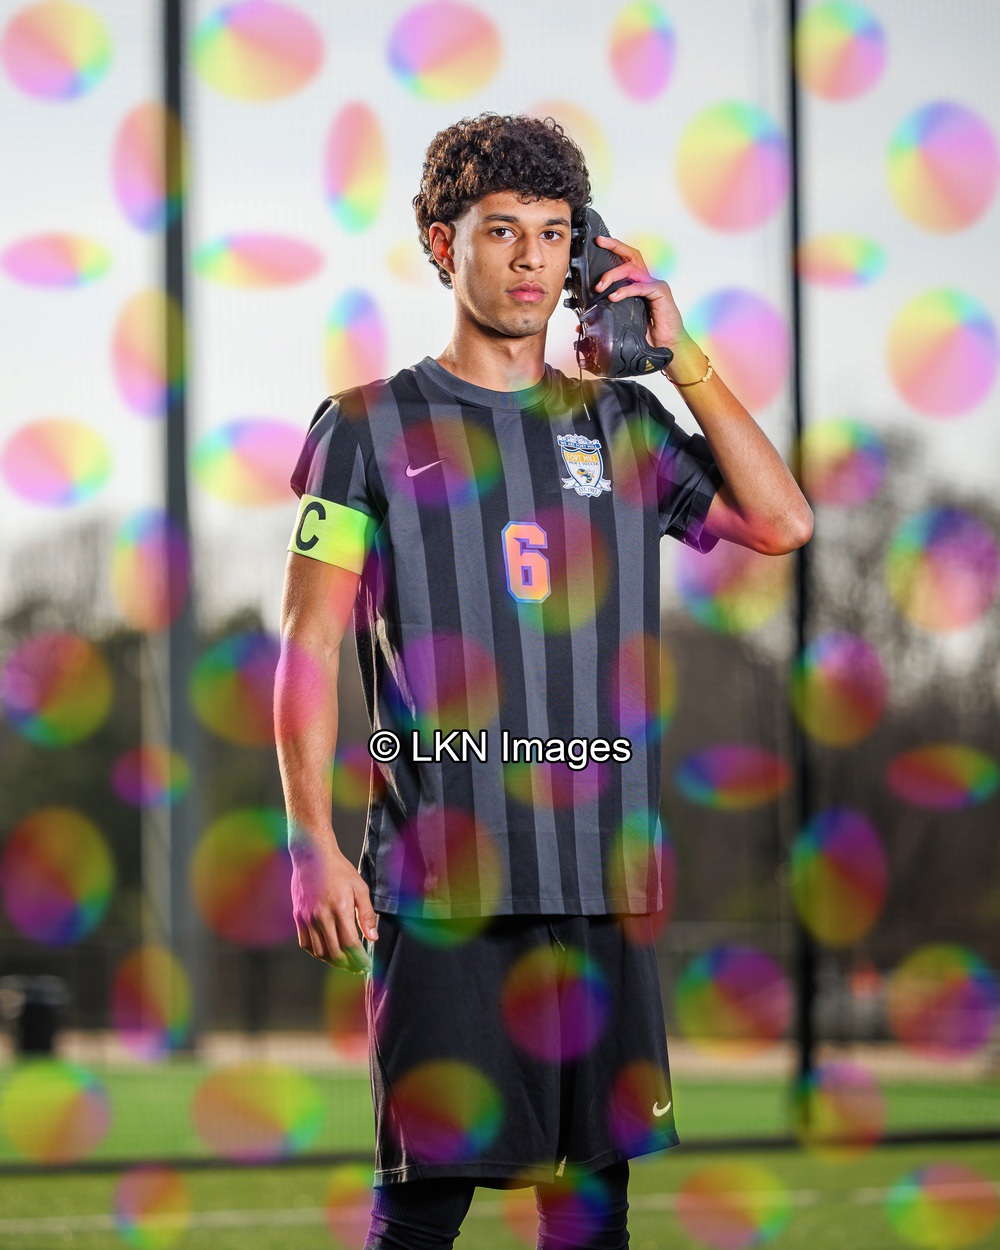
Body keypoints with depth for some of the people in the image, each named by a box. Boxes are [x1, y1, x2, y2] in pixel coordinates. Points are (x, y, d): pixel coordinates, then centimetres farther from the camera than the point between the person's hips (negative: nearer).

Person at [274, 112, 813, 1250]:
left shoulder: (623, 423, 14)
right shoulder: (369, 429, 4)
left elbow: (781, 523, 3)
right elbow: (309, 648, 0)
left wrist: (678, 354, 2)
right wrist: (311, 845, -10)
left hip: (604, 870, 4)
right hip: (441, 877, -4)